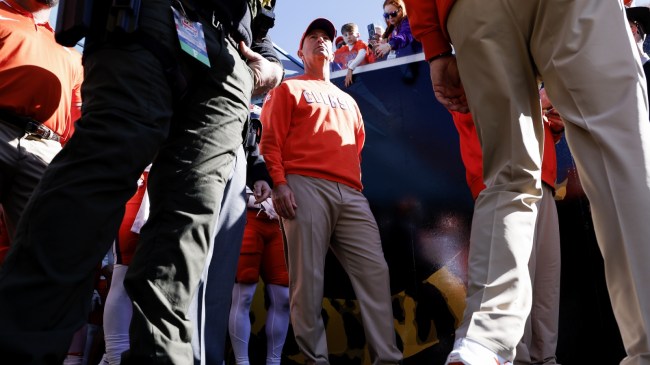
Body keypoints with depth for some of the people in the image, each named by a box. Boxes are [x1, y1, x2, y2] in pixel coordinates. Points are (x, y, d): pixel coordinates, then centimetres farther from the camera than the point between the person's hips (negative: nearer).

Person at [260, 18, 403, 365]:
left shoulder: (348, 100, 32)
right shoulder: (289, 89, 16)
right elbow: (271, 140, 3)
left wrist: (358, 184, 15)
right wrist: (279, 182, -11)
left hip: (351, 193, 5)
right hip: (305, 186, -5)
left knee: (375, 270, -5)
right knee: (308, 278, -8)